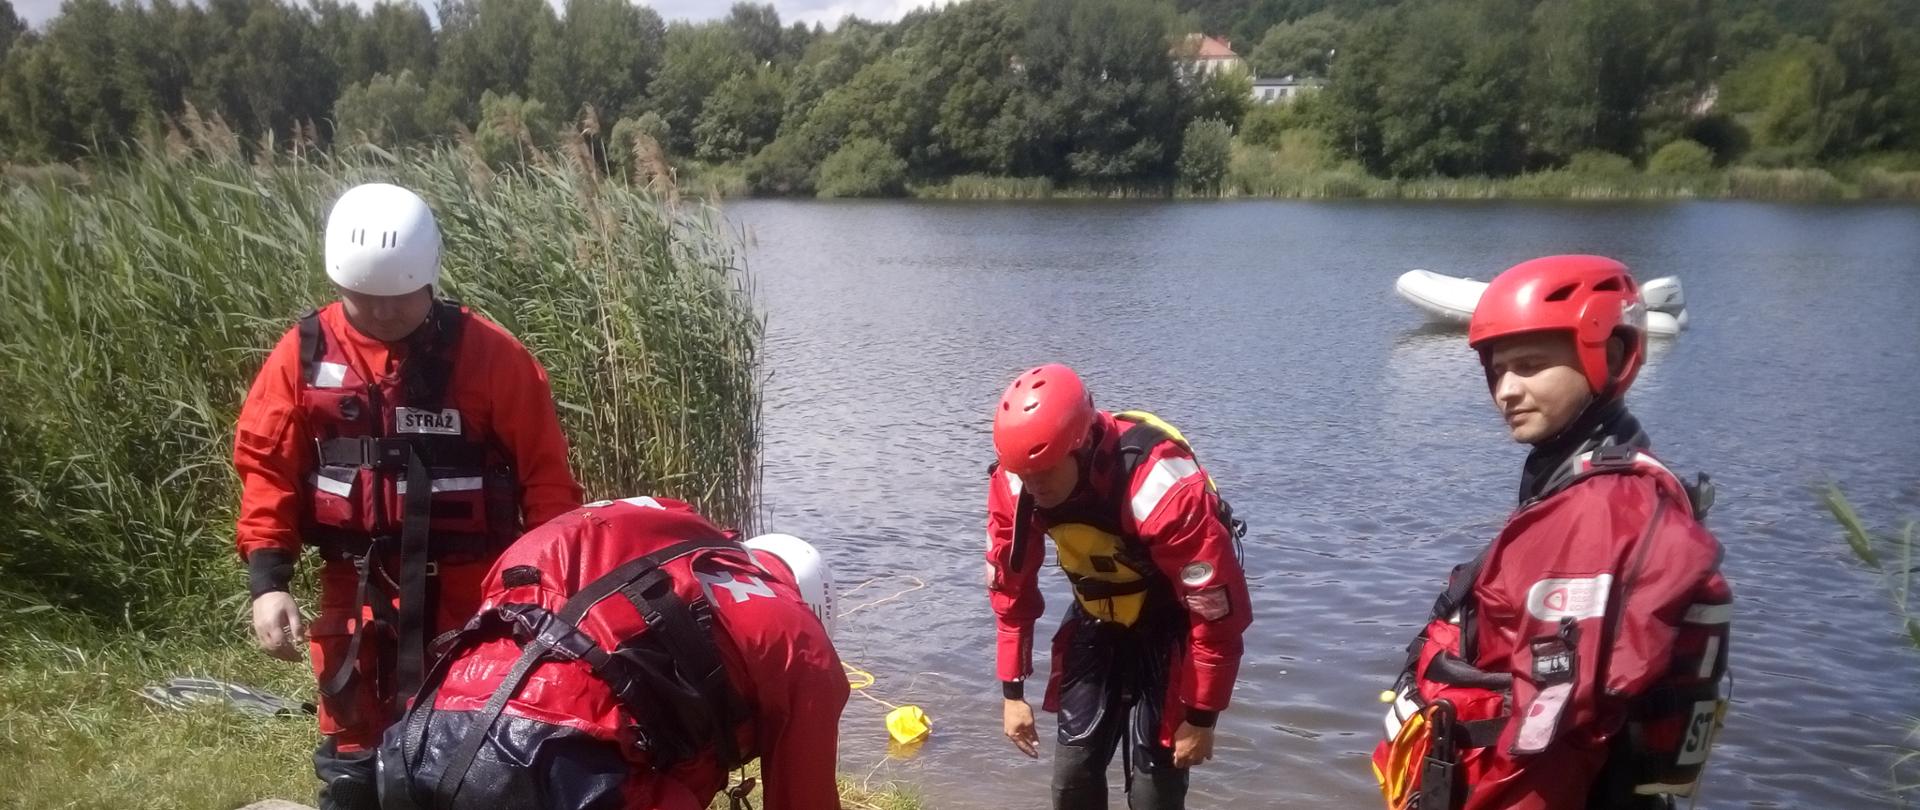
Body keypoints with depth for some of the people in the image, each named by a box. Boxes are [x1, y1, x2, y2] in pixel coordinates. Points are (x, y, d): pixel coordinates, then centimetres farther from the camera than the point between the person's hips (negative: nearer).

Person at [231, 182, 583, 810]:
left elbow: (543, 467, -6)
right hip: (357, 588, 2)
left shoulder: (487, 353, -9)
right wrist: (267, 580, -8)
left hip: (473, 590, -2)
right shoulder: (305, 353, -2)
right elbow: (266, 467, 2)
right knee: (354, 753, 14)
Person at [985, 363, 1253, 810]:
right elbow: (1011, 590, -3)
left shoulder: (1161, 487, -37)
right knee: (1072, 773, 5)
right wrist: (1012, 690, -1)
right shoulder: (1014, 481, -19)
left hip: (1170, 629, -5)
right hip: (1098, 623, 5)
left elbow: (1219, 611, -26)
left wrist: (1201, 716, -18)